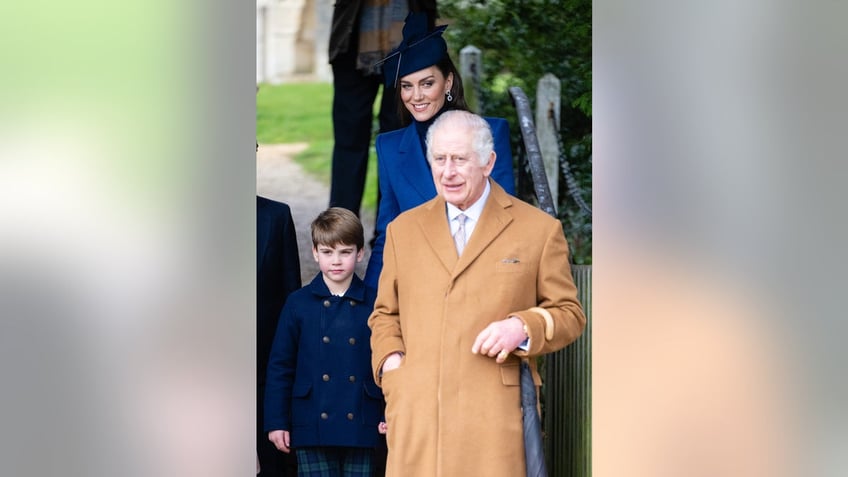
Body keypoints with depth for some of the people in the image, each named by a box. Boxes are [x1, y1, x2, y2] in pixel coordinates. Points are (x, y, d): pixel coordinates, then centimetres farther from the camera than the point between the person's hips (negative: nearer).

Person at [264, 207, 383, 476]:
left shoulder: (374, 304, 4)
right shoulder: (298, 304, 4)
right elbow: (280, 367, 6)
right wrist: (276, 422, 2)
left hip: (360, 430, 0)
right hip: (312, 428, 0)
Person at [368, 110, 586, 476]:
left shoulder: (539, 229, 7)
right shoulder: (403, 229, 17)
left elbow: (569, 314, 10)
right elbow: (385, 313, 24)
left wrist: (523, 328, -10)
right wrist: (389, 358, 4)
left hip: (494, 418, -2)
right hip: (415, 415, 3)